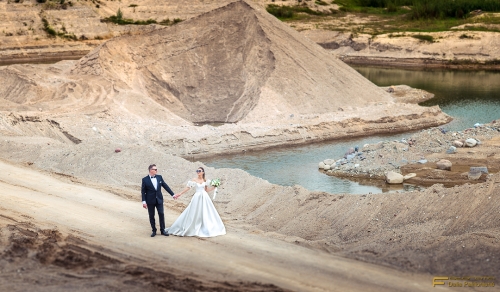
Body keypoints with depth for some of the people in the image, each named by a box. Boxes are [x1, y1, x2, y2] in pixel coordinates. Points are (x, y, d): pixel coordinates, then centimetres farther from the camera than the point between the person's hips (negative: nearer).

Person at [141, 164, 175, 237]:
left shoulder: (159, 177, 3)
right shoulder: (145, 179, -7)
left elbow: (165, 186, 8)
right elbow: (143, 191, -6)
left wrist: (172, 194, 7)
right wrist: (144, 201, -12)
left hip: (159, 199, 3)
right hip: (150, 201, -3)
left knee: (161, 214, 0)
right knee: (151, 216, 5)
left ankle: (162, 230, 11)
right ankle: (154, 231, 17)